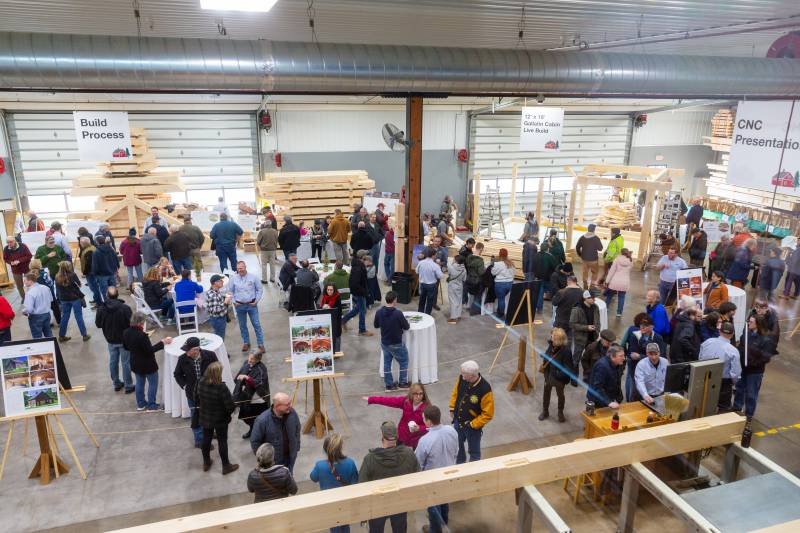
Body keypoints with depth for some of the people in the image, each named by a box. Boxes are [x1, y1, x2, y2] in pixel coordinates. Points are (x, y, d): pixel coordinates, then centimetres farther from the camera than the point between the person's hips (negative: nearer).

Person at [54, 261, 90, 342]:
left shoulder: (57, 277, -3)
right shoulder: (72, 275, -17)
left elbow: (58, 290, 4)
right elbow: (78, 285, -12)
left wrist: (59, 300, 13)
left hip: (64, 299, 4)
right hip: (75, 298, -4)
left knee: (65, 317, 15)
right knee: (79, 317, 3)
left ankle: (61, 336, 21)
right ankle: (84, 335, 9)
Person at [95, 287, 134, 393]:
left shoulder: (101, 309, -12)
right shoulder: (125, 308, -24)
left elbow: (98, 324, -1)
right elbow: (131, 323, -18)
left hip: (110, 340, 4)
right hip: (124, 340, -3)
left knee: (113, 361, 19)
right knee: (126, 362, 8)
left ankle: (116, 384, 32)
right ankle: (128, 386, 17)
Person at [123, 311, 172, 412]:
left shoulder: (126, 333, -8)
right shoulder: (142, 336, -32)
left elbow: (126, 347, 7)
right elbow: (150, 350, -24)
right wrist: (162, 342, -20)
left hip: (135, 363, 8)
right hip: (147, 364, -8)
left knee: (139, 383, 23)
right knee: (153, 383, 10)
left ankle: (140, 404, 35)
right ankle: (151, 405, 19)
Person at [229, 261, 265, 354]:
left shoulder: (253, 277, -6)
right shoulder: (233, 278, -3)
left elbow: (260, 289, 2)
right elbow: (230, 291, 7)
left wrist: (256, 300, -5)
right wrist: (234, 301, -2)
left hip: (252, 305, -2)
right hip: (239, 306, 2)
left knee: (257, 324, -1)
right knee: (242, 325, 13)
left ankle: (261, 344, 6)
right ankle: (246, 343, 28)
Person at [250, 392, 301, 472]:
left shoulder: (292, 413, -17)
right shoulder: (263, 420, -30)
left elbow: (297, 431, 3)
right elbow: (255, 441, -17)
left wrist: (297, 447, 8)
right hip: (272, 461, -4)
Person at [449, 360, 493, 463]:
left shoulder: (485, 390, -33)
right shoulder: (462, 378, -18)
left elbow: (488, 414, -23)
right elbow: (456, 392, 5)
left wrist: (472, 424, -19)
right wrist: (452, 408, 6)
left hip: (473, 426, -6)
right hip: (458, 421, 6)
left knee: (474, 451, 19)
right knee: (457, 445, 28)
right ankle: (459, 465, 55)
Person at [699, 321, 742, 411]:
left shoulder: (707, 342, -7)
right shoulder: (733, 351, -19)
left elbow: (700, 359, 2)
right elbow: (735, 373, -18)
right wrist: (732, 382, 2)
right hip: (724, 383, -4)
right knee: (723, 409, 12)